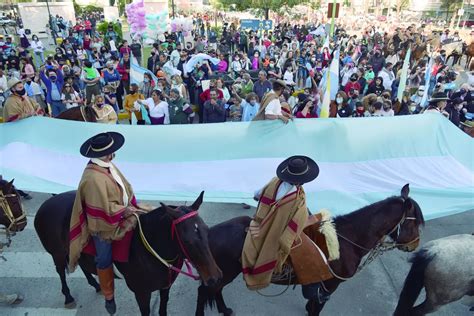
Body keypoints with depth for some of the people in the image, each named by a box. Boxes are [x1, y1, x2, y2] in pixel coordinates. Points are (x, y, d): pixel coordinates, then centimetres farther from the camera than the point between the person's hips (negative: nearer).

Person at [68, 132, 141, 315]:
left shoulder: (107, 166, -6)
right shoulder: (94, 178, -33)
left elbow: (124, 187, 5)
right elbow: (106, 208, -29)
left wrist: (131, 205, -4)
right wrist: (126, 210, -19)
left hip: (118, 217, 8)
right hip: (104, 225, -8)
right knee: (105, 260, 11)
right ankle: (109, 297, 33)